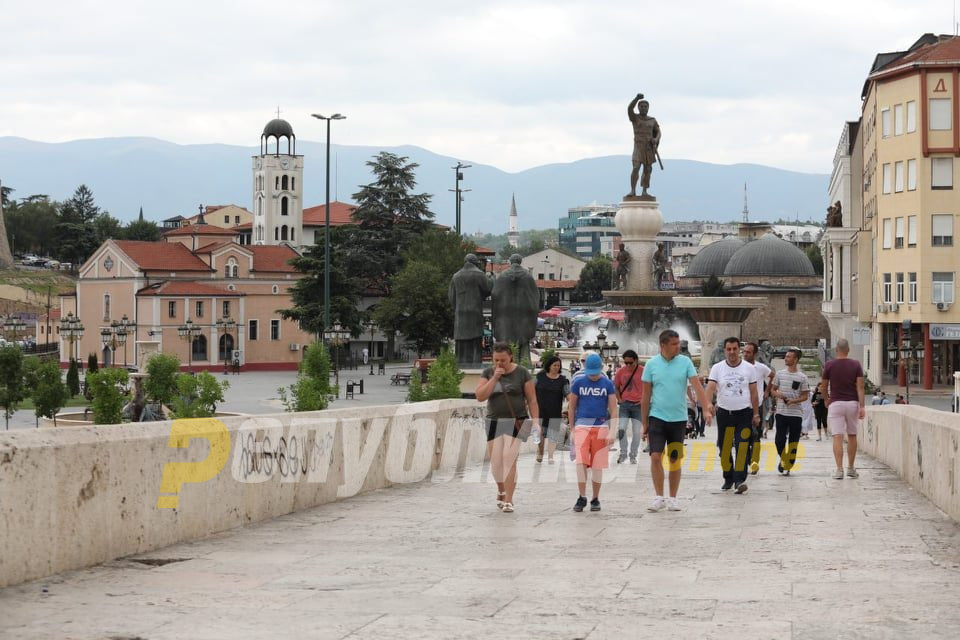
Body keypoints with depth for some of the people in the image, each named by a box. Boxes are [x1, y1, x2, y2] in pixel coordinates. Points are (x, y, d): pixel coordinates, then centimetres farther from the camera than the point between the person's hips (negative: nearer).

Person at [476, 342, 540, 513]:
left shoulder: (522, 373, -2)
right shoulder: (488, 373, 6)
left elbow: (532, 400, 0)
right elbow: (480, 396, -5)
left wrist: (535, 421, -8)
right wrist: (494, 378, -13)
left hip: (516, 422, -3)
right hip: (494, 421, 3)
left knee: (509, 459, -15)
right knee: (495, 461, 2)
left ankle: (508, 500, -13)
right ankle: (501, 490, 30)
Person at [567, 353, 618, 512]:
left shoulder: (607, 384, 3)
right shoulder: (578, 382, 3)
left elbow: (613, 410, 4)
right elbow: (571, 406, 11)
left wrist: (611, 432, -4)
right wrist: (572, 429, 9)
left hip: (601, 427, 0)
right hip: (582, 426, 0)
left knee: (597, 465, 3)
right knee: (581, 462, -11)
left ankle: (595, 499, 13)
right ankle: (582, 497, -3)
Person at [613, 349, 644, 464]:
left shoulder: (643, 371, -8)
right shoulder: (621, 371, 0)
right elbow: (616, 387, 14)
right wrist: (619, 399, 2)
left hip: (638, 405, -1)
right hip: (624, 404, 1)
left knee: (637, 432, 3)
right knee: (621, 429, -10)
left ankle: (633, 455, 17)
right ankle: (623, 453, 5)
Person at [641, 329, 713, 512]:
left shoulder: (685, 362, 0)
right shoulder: (651, 364, -1)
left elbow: (697, 386, -7)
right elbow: (646, 395, 4)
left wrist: (706, 408, -21)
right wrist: (644, 424, 3)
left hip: (678, 418, 1)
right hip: (657, 417, -1)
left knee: (675, 460, 6)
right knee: (655, 457, -11)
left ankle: (673, 499, 17)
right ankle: (659, 497, -2)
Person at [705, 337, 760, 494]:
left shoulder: (749, 368, 3)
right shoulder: (717, 368, 1)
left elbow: (754, 393, 8)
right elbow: (710, 387, -10)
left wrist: (756, 414, 6)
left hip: (744, 413, -1)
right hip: (724, 413, 1)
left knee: (743, 447, -14)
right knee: (724, 449, 7)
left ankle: (740, 480, -18)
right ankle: (728, 479, 21)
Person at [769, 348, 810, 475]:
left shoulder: (802, 377, -1)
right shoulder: (780, 374, 7)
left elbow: (805, 396, 2)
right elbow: (772, 390, 13)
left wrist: (794, 400, -15)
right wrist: (777, 394, -9)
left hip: (796, 413, -1)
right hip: (781, 412, 1)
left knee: (793, 442, 2)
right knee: (780, 439, -5)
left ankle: (788, 466, 12)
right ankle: (783, 459, 20)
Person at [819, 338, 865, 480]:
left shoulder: (830, 365, -3)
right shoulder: (856, 365, 0)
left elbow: (823, 387, 3)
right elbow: (860, 386, -7)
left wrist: (827, 399, 22)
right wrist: (862, 406, -8)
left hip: (835, 403, -2)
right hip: (852, 403, 2)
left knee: (837, 437, -6)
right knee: (852, 436, 15)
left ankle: (839, 469, -15)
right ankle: (851, 468, 20)